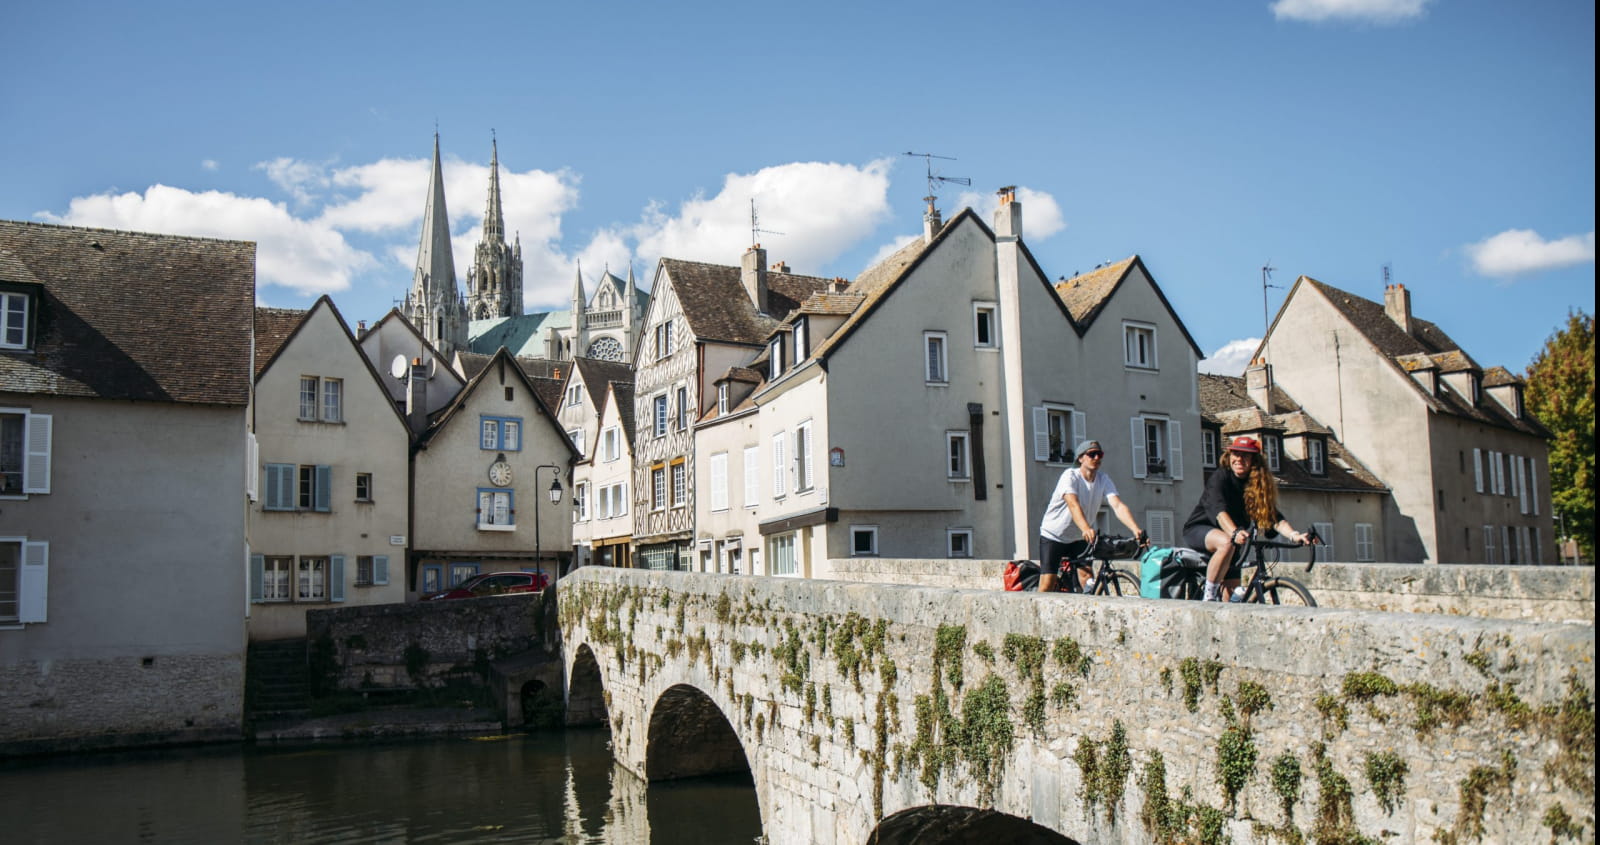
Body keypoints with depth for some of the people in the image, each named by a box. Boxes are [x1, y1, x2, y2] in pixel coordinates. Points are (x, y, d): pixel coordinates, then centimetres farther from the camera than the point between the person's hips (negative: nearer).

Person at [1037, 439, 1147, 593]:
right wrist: (1086, 529, -56)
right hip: (1053, 535, -5)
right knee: (1047, 584, -13)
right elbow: (1073, 505, -38)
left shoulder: (1103, 480, -7)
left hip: (1079, 538, 5)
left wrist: (1136, 529, -38)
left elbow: (1118, 506, -21)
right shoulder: (1070, 475, -22)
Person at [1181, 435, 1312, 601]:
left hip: (1230, 534, 6)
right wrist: (1235, 533, -54)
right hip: (1198, 530, -6)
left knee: (1234, 592, 1)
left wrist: (1294, 535, -33)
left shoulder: (1260, 485, -4)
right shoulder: (1220, 478, -19)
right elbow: (1220, 511, -35)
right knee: (1226, 543, -37)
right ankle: (1209, 597, -28)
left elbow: (1274, 517, -14)